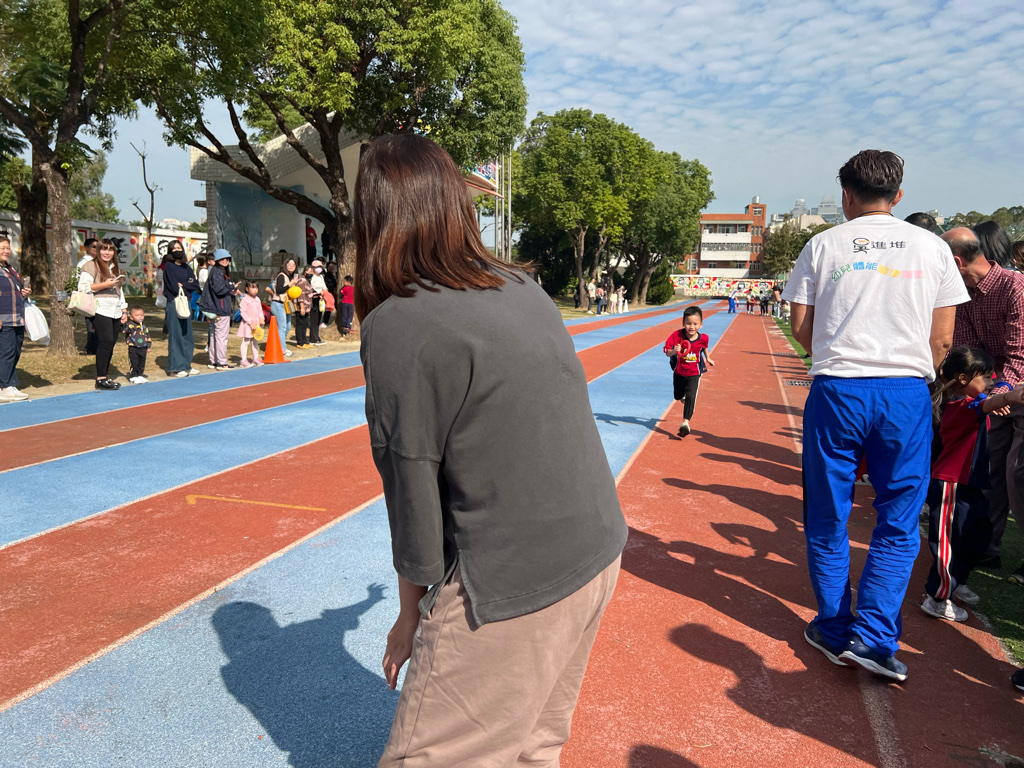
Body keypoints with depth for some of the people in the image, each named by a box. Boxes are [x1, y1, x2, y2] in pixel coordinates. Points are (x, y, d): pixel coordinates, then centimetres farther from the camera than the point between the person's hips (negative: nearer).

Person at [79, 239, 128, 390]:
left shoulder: (115, 268, 25)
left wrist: (124, 310, 22)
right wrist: (105, 284, -15)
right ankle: (101, 379, -11)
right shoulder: (91, 265, 0)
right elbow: (83, 287, -11)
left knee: (111, 343, 3)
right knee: (106, 341, -15)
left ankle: (104, 376, 9)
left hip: (115, 312, 7)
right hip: (100, 310, -7)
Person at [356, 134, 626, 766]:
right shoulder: (523, 288, 5)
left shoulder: (396, 327, -16)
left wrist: (410, 615, 3)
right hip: (600, 553, 8)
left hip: (512, 590, -7)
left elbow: (413, 495, -10)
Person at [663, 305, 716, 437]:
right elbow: (667, 353, -24)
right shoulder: (677, 335, -22)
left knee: (690, 397, -19)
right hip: (679, 372, 2)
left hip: (694, 373, -2)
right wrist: (674, 351, -44)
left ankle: (686, 422, -15)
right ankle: (684, 396, 59)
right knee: (677, 396, 22)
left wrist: (707, 358, 21)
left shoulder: (702, 338, -16)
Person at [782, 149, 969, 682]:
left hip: (836, 392, 0)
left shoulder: (823, 245, 3)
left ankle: (834, 633, 21)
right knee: (898, 523, 11)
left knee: (827, 521, 11)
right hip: (907, 393, 1)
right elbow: (942, 339, 5)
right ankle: (873, 637, 6)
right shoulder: (932, 248, 7)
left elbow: (802, 330, 3)